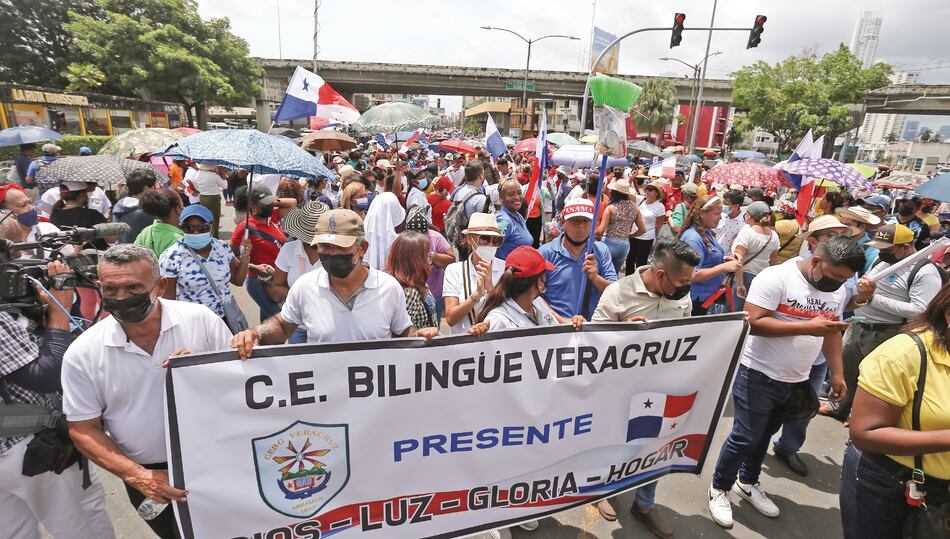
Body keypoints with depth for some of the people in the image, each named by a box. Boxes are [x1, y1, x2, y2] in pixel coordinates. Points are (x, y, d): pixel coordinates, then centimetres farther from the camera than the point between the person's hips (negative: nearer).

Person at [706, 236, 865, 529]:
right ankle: (719, 488, 21)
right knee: (744, 437, 0)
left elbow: (832, 331, 15)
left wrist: (837, 374, 13)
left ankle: (748, 483, 40)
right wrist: (807, 327, -26)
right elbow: (753, 323, -25)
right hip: (758, 375, -7)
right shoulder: (776, 277, -19)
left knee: (764, 435, 20)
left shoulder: (836, 290, 5)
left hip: (796, 380, 7)